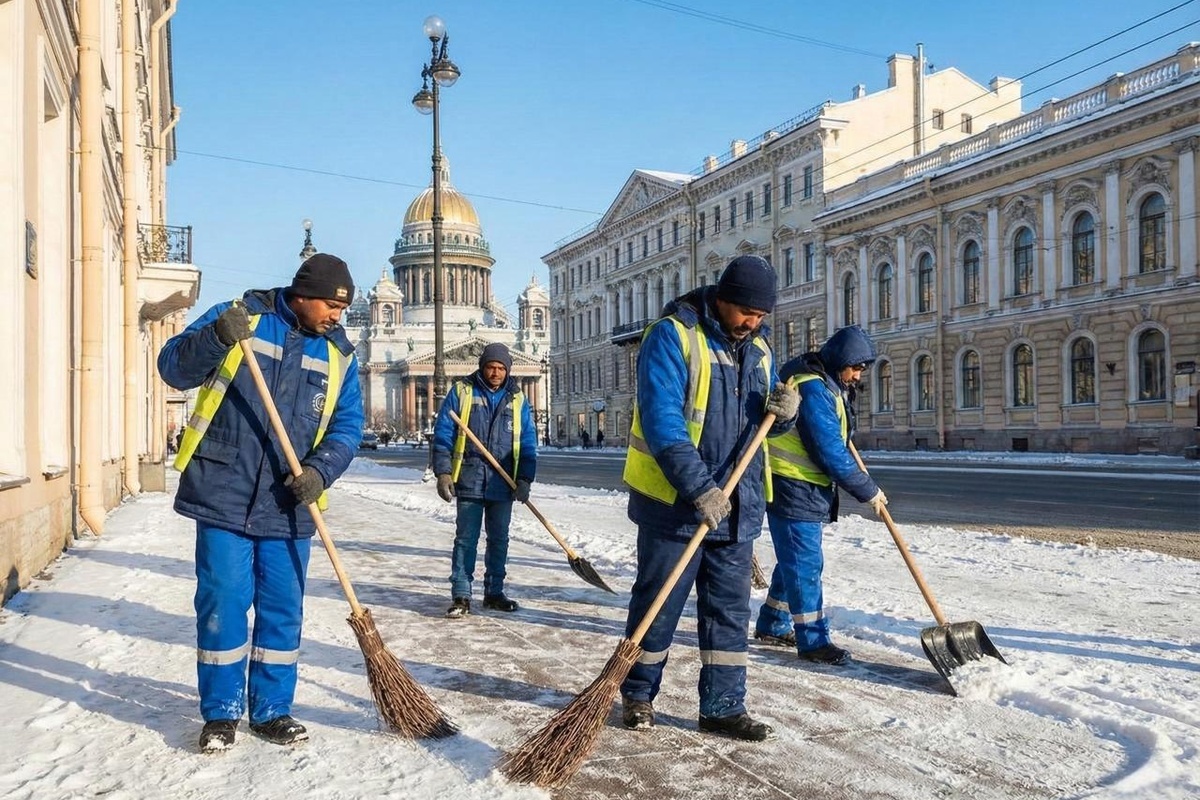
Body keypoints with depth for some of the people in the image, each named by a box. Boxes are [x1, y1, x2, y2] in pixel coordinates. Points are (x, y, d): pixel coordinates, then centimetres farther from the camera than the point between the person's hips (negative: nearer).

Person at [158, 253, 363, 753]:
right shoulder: (240, 316, -1)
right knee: (222, 603, 1)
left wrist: (320, 470, -13)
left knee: (283, 610, 8)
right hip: (224, 496, -3)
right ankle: (221, 712, 18)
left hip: (287, 505, 3)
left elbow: (348, 426, 5)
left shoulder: (338, 354, 7)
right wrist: (216, 337, -24)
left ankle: (272, 710, 23)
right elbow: (174, 368, -5)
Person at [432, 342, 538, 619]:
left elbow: (528, 443, 9)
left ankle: (494, 592, 21)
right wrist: (443, 472, -8)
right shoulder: (461, 392, 2)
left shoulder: (517, 399, 9)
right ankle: (461, 596, 4)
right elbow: (443, 435, 0)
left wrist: (525, 479, 0)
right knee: (466, 539, -2)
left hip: (503, 483, 3)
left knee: (499, 539, 10)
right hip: (469, 480, -3)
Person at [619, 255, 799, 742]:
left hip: (737, 505, 6)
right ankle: (637, 694, 25)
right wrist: (699, 488, -28)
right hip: (673, 501, -6)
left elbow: (766, 421, 20)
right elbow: (660, 418, -21)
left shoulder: (759, 346, 11)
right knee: (658, 605, 7)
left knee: (729, 610, 10)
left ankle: (723, 707, 21)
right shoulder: (673, 335, -12)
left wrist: (785, 411, -6)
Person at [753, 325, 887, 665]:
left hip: (808, 489, 11)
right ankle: (813, 641, 3)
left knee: (795, 560, 17)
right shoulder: (812, 389, -21)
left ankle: (772, 625, 29)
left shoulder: (828, 384, 13)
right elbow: (830, 453, -22)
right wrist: (867, 490, -15)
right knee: (805, 564, -5)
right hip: (793, 488, -11)